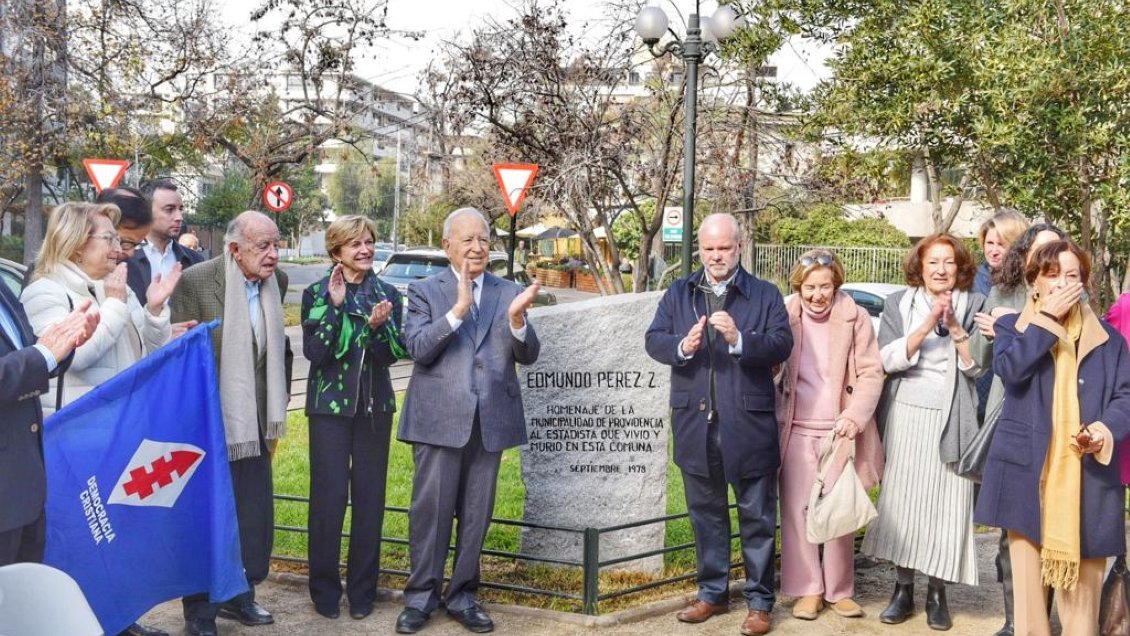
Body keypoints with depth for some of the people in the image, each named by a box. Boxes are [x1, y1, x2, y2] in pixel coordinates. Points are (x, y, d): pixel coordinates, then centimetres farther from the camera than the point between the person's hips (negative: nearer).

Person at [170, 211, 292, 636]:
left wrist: (277, 408, 12)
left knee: (255, 515, 12)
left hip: (254, 422, 5)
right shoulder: (196, 281, -14)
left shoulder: (276, 281, 2)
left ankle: (239, 595, 30)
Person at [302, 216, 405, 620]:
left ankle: (363, 590, 17)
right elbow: (316, 353, -12)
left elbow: (390, 356, -2)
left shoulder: (387, 294, 4)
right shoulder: (317, 293, -2)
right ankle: (325, 588, 13)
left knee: (370, 496, 6)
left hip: (375, 406, 3)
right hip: (330, 405, -2)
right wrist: (335, 305, -19)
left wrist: (378, 326, -21)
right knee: (328, 496, -2)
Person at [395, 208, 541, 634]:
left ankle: (462, 596, 23)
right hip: (440, 419, -2)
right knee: (431, 511, 3)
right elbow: (418, 349, -10)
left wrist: (516, 319, -17)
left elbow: (528, 356, 2)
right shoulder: (424, 291, 3)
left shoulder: (509, 292, 9)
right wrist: (458, 309, -21)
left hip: (490, 420, 2)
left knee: (476, 514, 10)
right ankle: (420, 597, 16)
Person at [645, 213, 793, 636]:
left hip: (748, 424, -3)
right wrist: (681, 346, -20)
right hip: (696, 424, 3)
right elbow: (653, 340, 1)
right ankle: (713, 593, 30)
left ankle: (759, 601, 19)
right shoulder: (678, 294, 9)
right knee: (706, 514, 16)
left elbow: (782, 345, -11)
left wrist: (739, 340, -28)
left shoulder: (765, 295, 0)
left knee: (756, 517, 7)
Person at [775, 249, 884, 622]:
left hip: (839, 431, -1)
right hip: (796, 430, 1)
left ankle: (839, 590, 20)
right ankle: (808, 589, 16)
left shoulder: (855, 318, -4)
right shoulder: (785, 316, 0)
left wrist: (854, 417, -17)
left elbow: (871, 373, -3)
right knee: (796, 511, 4)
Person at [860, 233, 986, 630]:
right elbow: (888, 360, -7)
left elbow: (976, 367, -1)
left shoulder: (972, 305, 5)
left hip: (951, 418, 0)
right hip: (906, 414, 0)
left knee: (946, 502, -1)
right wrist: (928, 324, -16)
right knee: (903, 498, 1)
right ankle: (903, 587, 12)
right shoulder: (898, 303, 5)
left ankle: (937, 592, 10)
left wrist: (955, 327, -13)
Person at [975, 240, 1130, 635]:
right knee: (1028, 581, 0)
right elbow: (1010, 368, -13)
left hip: (1087, 475, 1)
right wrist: (1047, 318, -11)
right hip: (1027, 471, -1)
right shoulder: (1012, 327, 8)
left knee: (1082, 587, 1)